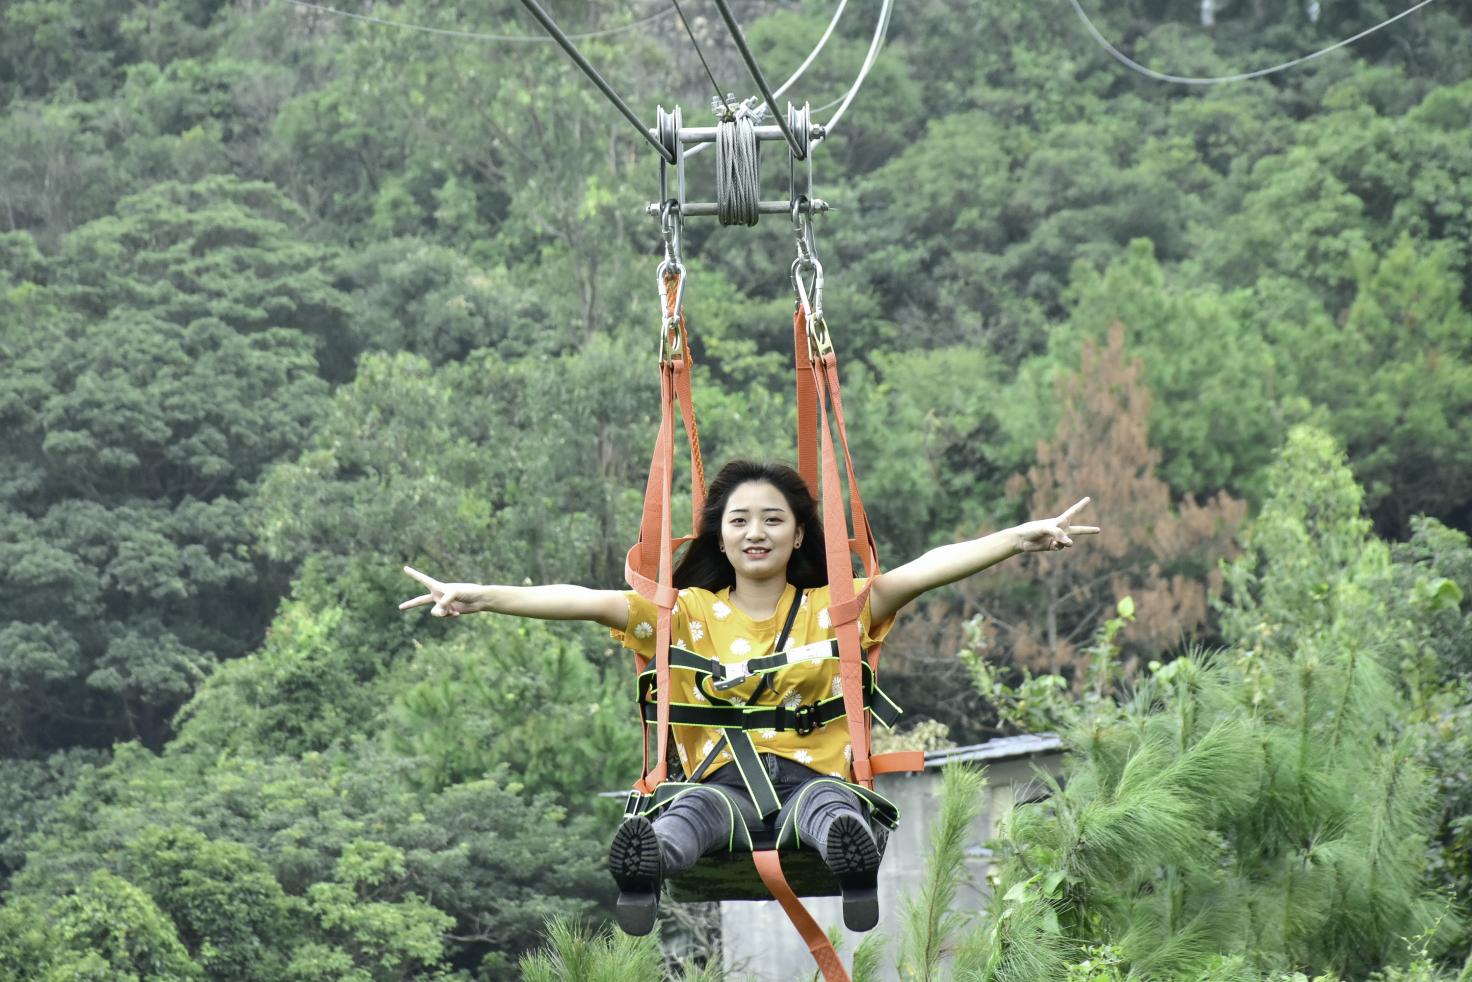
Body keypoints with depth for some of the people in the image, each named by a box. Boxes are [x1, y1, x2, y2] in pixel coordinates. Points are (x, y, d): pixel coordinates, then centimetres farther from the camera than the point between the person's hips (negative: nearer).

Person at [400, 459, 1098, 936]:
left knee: (830, 808, -38)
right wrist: (484, 597, -14)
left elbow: (924, 570, -1)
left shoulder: (834, 610, 12)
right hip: (724, 775, 0)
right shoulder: (688, 614, 13)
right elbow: (590, 602, -1)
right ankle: (641, 871, -70)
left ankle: (858, 875, -72)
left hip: (813, 771, 0)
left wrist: (1020, 538, -14)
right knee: (690, 813, -37)